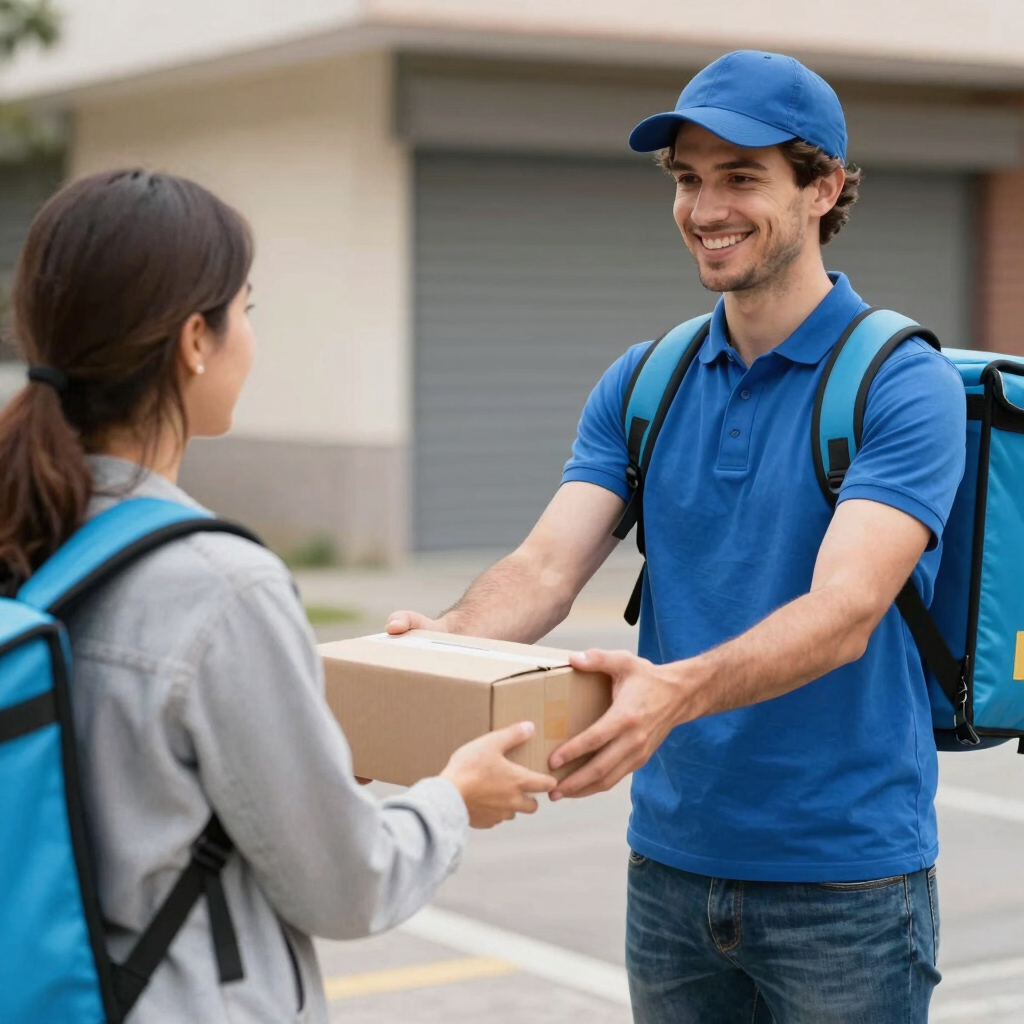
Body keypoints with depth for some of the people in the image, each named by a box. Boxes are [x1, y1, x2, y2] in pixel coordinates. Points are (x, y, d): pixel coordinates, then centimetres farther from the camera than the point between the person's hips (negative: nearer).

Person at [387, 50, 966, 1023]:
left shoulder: (904, 384, -11)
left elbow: (845, 608, -23)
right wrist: (442, 641, -25)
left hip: (845, 877, -4)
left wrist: (676, 690, -40)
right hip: (673, 862, 5)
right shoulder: (642, 383, 7)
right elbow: (548, 563, -4)